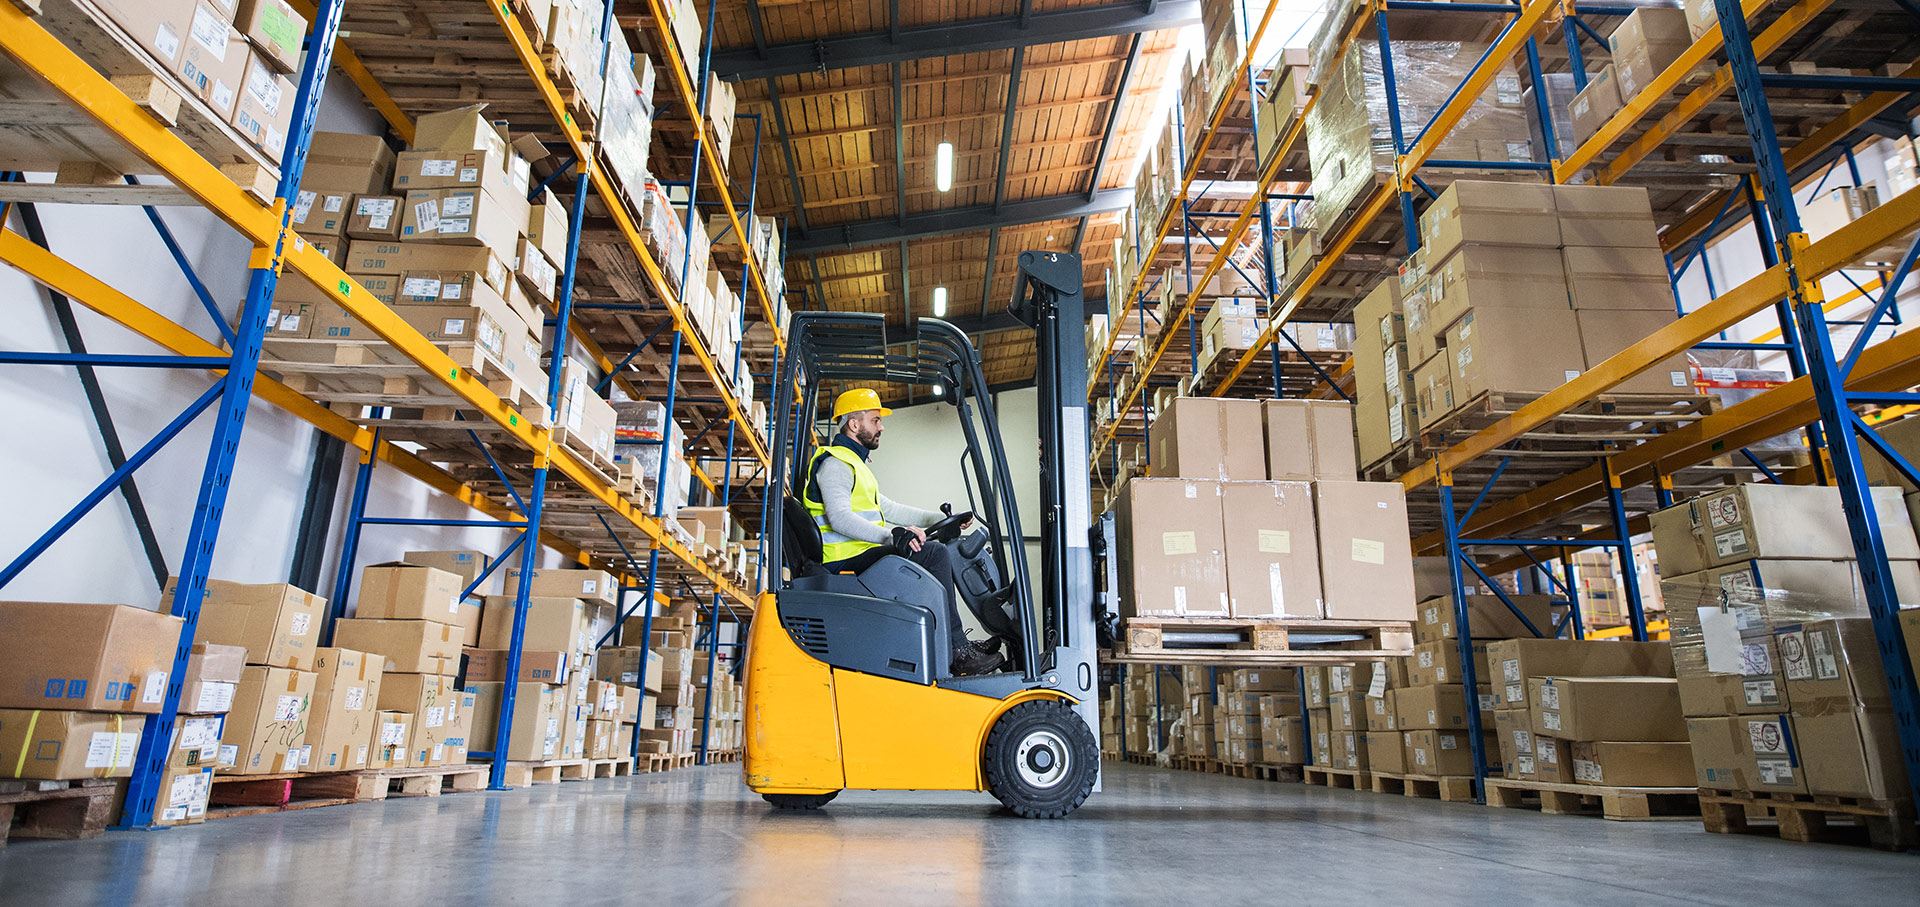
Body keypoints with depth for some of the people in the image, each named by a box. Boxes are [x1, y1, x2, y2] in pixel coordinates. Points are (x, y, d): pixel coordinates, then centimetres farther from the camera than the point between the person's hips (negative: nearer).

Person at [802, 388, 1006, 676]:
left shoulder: (851, 462, 25)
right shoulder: (834, 464, -10)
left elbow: (885, 508, 25)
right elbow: (839, 518, -25)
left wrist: (937, 519, 15)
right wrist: (891, 534, -36)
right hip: (847, 559, -11)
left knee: (939, 551, 11)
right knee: (935, 555, -19)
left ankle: (959, 645, 7)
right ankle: (956, 653, -14)